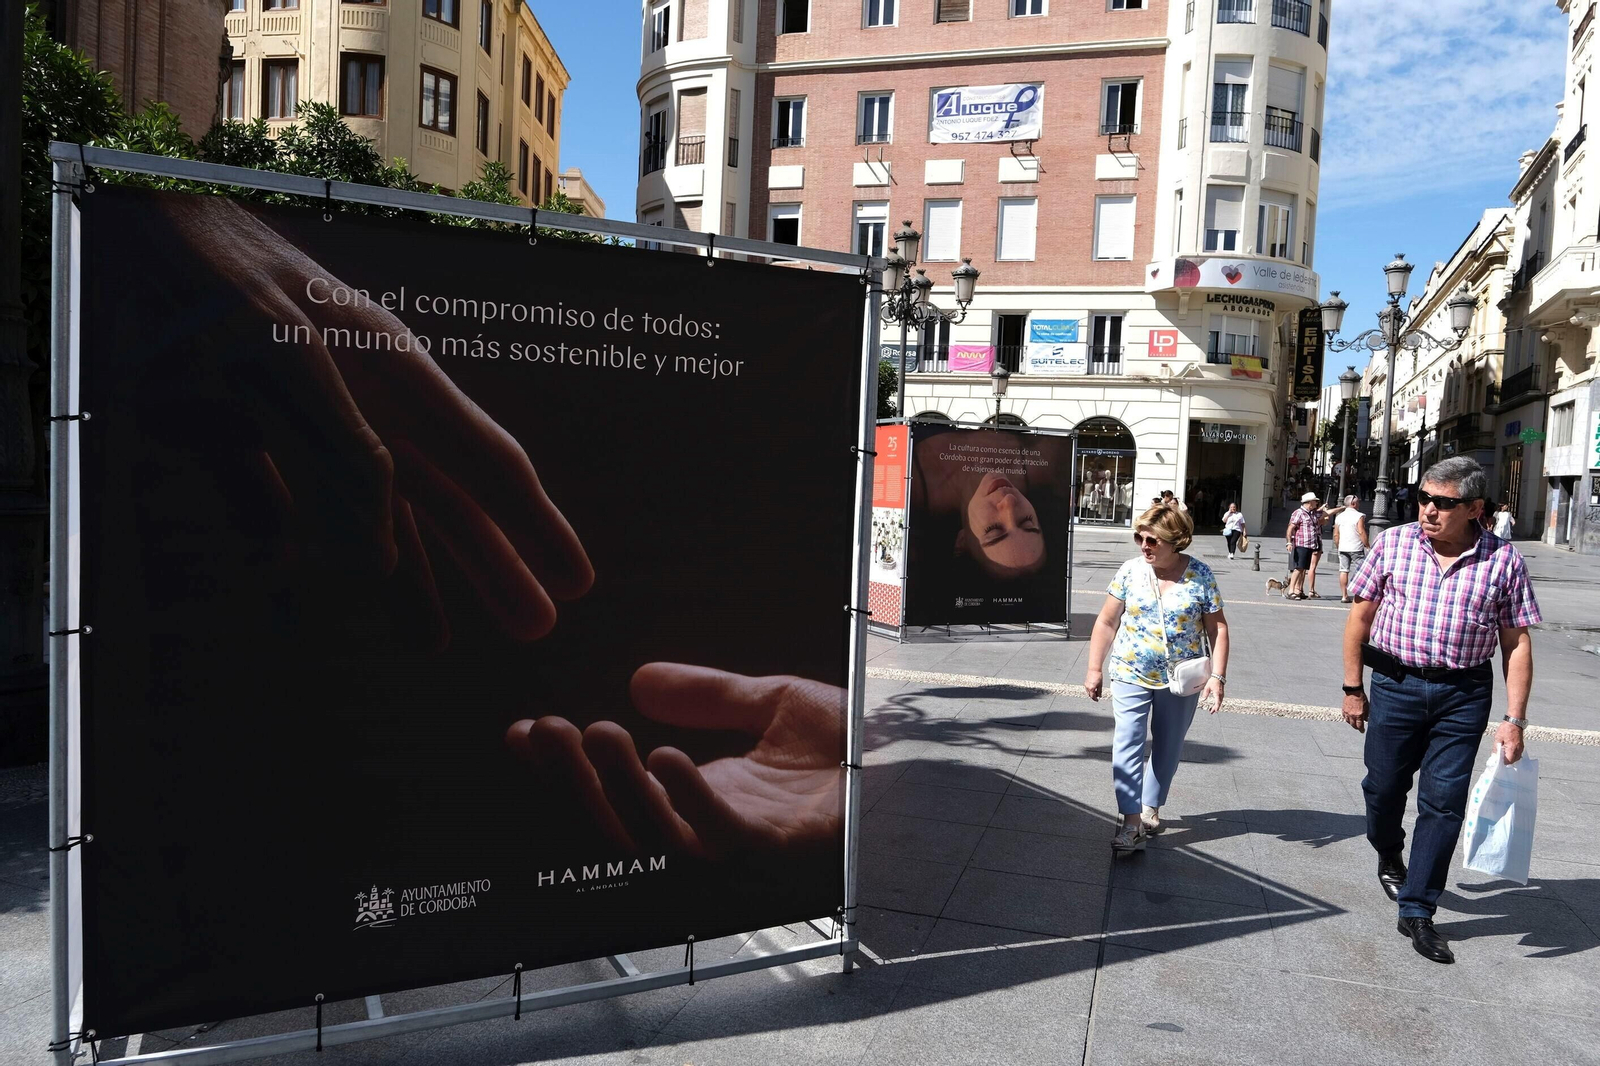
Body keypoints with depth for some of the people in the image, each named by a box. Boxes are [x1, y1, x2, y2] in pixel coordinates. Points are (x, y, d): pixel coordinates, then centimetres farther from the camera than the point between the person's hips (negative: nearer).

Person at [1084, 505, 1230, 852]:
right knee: (1128, 745, -10)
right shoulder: (1130, 571, -6)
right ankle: (1131, 821, -8)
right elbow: (1107, 622, -1)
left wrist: (1217, 676, -12)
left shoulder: (1200, 575, -8)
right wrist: (1094, 668, -2)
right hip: (1131, 675, 0)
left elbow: (1217, 628, -4)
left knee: (1167, 748, 14)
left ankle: (1150, 807, 33)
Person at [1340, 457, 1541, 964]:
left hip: (1463, 695, -1)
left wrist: (1514, 720, -4)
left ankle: (1417, 910, 14)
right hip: (1395, 685, 1)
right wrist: (1352, 688, 3)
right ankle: (1389, 856, 44)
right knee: (1384, 786, 12)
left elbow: (1517, 643, 0)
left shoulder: (1504, 561, -5)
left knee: (1443, 802, 2)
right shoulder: (1392, 544, -4)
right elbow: (1361, 616, 3)